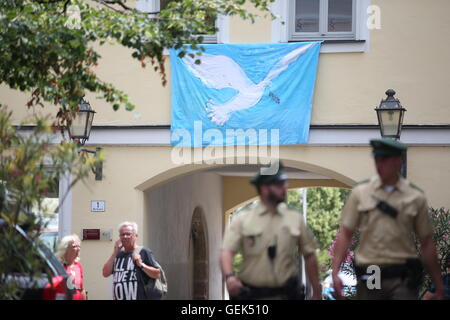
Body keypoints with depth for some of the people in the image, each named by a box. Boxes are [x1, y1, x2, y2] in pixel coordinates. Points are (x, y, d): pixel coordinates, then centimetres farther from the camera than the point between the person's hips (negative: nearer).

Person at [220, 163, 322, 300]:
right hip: (251, 296, -1)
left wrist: (316, 293, 5)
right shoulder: (242, 219, -1)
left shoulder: (296, 218, 5)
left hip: (285, 295, 2)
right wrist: (229, 276, -31)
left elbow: (309, 255, 8)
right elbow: (226, 251, -10)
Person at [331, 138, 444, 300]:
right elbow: (345, 234, 4)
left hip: (403, 278, -1)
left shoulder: (416, 197, 4)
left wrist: (438, 285, 7)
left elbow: (426, 243, 7)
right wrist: (335, 272, -6)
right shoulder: (360, 192, 4)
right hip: (369, 277, 1)